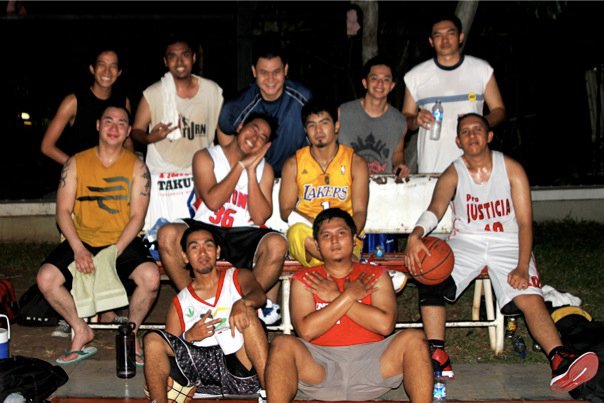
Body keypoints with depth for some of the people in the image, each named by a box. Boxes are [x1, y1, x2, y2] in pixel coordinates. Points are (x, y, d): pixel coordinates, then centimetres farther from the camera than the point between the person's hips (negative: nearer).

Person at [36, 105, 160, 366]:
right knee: (45, 279, -23)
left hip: (123, 242, -1)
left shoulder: (136, 167, 1)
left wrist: (114, 253, -17)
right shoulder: (76, 163, 4)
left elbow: (137, 216, -5)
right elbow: (63, 211, -1)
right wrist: (78, 249, -15)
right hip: (82, 240, 2)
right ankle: (81, 331, 1)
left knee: (150, 276, -30)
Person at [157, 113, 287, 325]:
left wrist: (251, 171, -7)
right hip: (205, 228, -1)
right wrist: (241, 166, -8)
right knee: (167, 234, -30)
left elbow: (259, 217, -3)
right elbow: (213, 201, -12)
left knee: (277, 244, -31)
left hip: (244, 235, 1)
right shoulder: (206, 157, 5)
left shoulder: (264, 169, 12)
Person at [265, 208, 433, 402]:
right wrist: (349, 295, -5)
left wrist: (334, 297, -4)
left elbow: (385, 324, -7)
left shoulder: (375, 276, 12)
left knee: (414, 339, -22)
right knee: (283, 344, -28)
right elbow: (306, 331, -8)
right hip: (320, 365, -1)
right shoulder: (304, 280, 10)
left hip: (370, 363, 1)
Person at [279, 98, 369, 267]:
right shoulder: (294, 164, 8)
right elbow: (286, 211, 5)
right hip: (305, 230, 2)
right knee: (297, 232, -37)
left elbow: (360, 212, 1)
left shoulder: (356, 163, 7)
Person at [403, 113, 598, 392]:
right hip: (465, 243, 1)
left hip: (508, 245, -1)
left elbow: (525, 222, -3)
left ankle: (561, 363, -41)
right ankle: (437, 357, -29)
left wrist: (522, 266, -19)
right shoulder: (452, 175, 2)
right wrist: (416, 234, -42)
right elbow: (435, 209, -18)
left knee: (530, 298, -26)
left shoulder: (511, 169, 2)